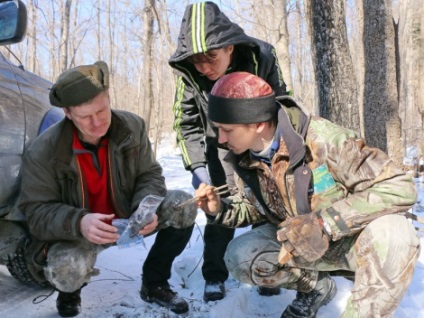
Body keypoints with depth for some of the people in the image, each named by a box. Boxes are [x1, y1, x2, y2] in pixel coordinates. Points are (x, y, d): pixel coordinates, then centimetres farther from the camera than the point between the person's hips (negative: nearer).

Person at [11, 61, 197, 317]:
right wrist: (78, 223, -40)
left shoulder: (133, 127, -13)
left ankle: (154, 284, 4)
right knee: (66, 270, -37)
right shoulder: (43, 152, -21)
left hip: (128, 219, 4)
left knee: (184, 206, -18)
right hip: (75, 233, -3)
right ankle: (70, 292, 8)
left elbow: (149, 176, -6)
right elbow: (36, 212, -19)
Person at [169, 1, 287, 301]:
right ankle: (214, 276, 7)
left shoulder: (262, 58, -27)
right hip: (218, 144, 0)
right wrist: (197, 166, -26)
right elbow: (185, 122, -16)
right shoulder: (188, 73, -26)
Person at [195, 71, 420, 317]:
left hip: (352, 238, -5)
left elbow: (399, 188, -31)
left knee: (394, 235, -36)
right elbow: (254, 208, 8)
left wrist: (324, 223, -39)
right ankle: (315, 287, 8)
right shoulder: (245, 159, -10)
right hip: (298, 242, 5)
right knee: (239, 257, -17)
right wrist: (220, 209, -15)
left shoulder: (322, 139, -30)